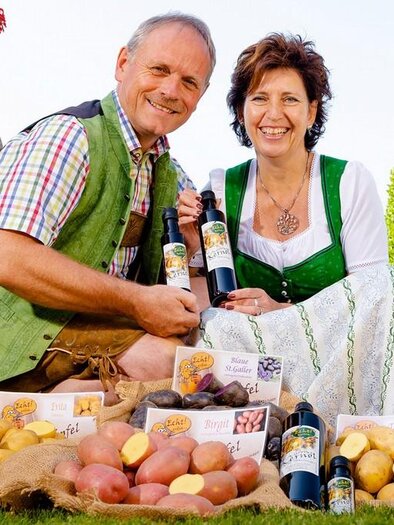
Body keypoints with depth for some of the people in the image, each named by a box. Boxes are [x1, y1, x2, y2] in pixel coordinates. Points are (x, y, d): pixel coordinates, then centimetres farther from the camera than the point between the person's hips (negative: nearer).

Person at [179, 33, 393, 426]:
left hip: (340, 361, -1)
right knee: (214, 327, -31)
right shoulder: (222, 189, 6)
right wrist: (196, 246, -14)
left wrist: (284, 312, -19)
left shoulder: (350, 181, -1)